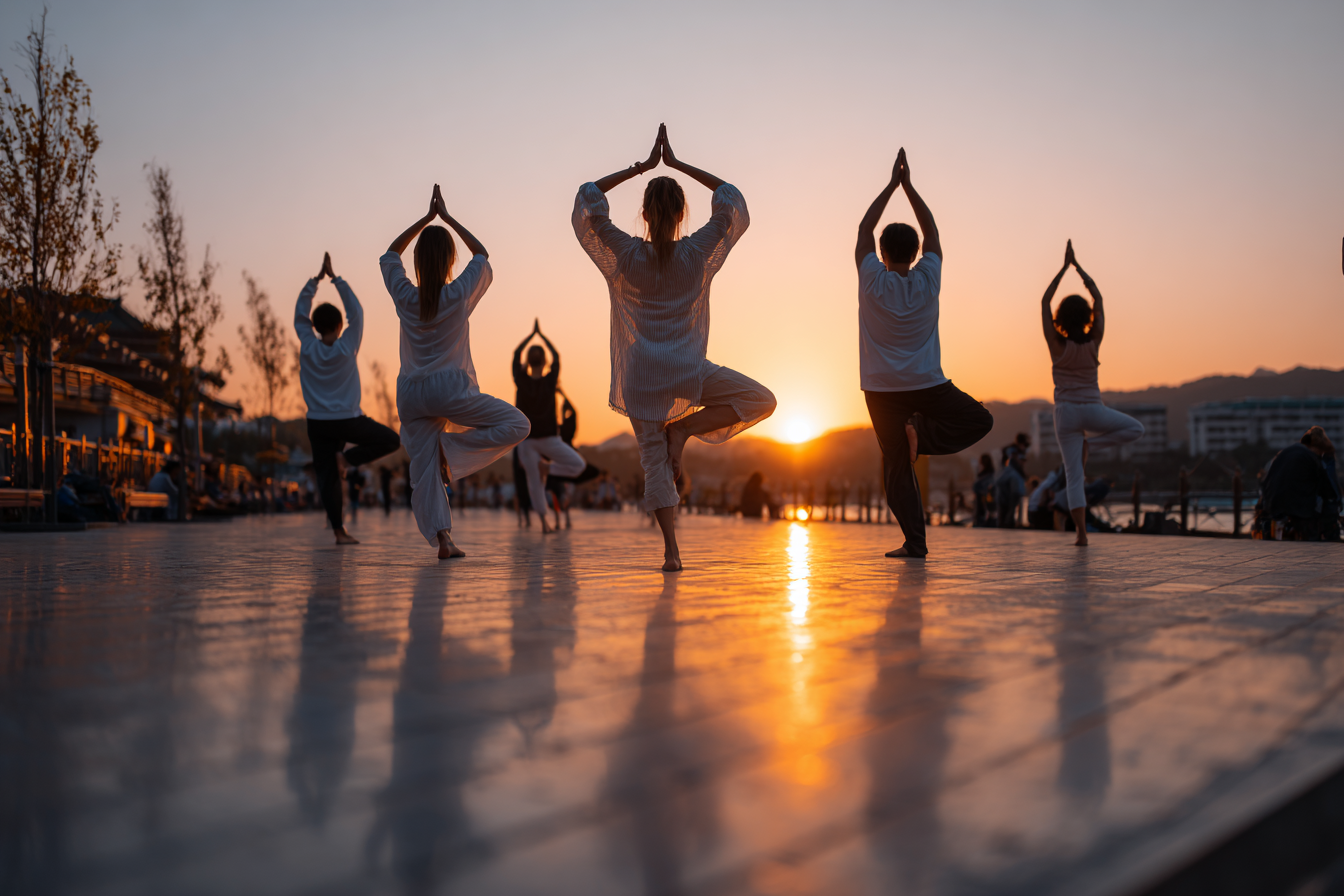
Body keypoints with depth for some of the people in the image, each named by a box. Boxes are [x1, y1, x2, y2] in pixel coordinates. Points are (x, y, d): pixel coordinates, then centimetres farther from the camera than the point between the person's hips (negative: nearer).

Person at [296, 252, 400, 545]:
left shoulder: (308, 348, -4)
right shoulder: (347, 347, -9)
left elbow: (300, 315, 7)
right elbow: (356, 310, -2)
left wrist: (316, 279, 6)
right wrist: (334, 277, 0)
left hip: (318, 423, 3)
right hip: (348, 421, -3)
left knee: (327, 477, 4)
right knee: (391, 440, 14)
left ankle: (339, 530, -2)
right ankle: (350, 457, -5)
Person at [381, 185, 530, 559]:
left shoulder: (405, 297, 1)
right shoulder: (459, 294, -5)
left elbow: (390, 254, 20)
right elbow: (482, 254, 12)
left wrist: (427, 217, 19)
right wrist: (447, 217, 17)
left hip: (411, 394, 4)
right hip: (450, 388, -4)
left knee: (424, 469, 4)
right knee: (516, 424, 3)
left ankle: (442, 537, -5)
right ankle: (451, 447, -7)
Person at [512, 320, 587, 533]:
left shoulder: (521, 381, -10)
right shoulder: (550, 381, -11)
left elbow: (516, 354, 6)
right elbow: (556, 356, 7)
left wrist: (532, 333, 16)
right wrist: (541, 334, 16)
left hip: (526, 439, 2)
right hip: (549, 439, -2)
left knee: (534, 481, 8)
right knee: (578, 465, 11)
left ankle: (544, 523, 5)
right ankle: (544, 467, -10)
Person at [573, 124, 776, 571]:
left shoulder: (625, 254, -4)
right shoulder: (698, 252, -4)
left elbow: (588, 199, 5)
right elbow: (731, 199, 9)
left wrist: (641, 166, 7)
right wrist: (678, 164, 10)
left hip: (642, 374, 2)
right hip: (687, 370, -1)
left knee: (654, 459, 7)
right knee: (762, 400, 13)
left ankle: (671, 550, -1)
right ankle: (684, 428, -3)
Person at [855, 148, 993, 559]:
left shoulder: (873, 280, -6)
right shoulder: (927, 280, -3)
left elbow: (863, 228, 7)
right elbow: (932, 231, 11)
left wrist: (892, 184, 12)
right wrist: (907, 185, 13)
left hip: (881, 390, 0)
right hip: (928, 385, 0)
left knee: (896, 466, 4)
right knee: (980, 420, 18)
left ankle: (915, 543, -5)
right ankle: (923, 433, -7)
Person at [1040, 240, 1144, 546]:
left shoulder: (1057, 345, -9)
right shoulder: (1094, 341, -5)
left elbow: (1044, 301, -4)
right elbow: (1098, 297, 4)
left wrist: (1065, 266, -1)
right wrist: (1077, 265, 6)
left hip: (1065, 413, 0)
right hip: (1092, 409, 0)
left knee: (1074, 475, 0)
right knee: (1136, 429, 21)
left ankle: (1082, 532, -8)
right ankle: (1089, 443, 1)